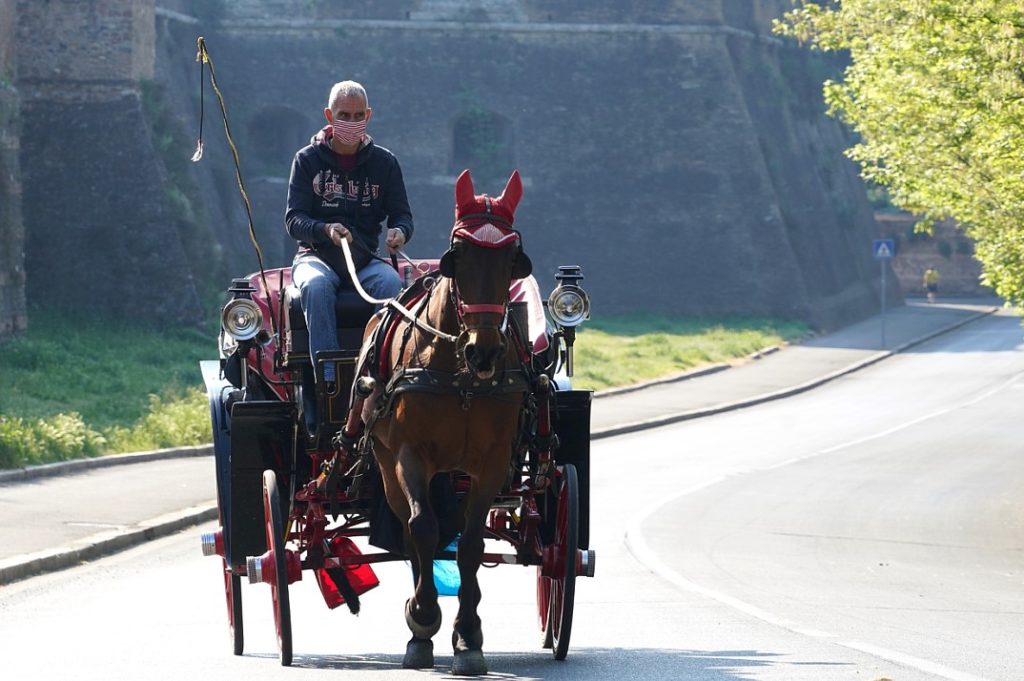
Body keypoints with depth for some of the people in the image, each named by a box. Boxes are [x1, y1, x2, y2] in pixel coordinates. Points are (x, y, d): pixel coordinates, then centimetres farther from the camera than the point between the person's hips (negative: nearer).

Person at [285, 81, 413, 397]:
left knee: (392, 284, -34)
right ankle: (328, 376, -41)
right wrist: (326, 231, -27)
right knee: (316, 285, -38)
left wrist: (399, 232, -19)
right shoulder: (308, 160, 3)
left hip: (365, 258, 2)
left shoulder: (384, 162, 8)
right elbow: (294, 219, -4)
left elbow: (401, 214, 8)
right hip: (316, 255, -2)